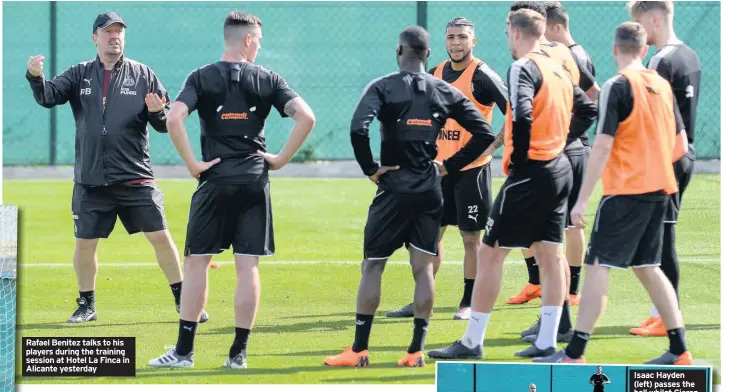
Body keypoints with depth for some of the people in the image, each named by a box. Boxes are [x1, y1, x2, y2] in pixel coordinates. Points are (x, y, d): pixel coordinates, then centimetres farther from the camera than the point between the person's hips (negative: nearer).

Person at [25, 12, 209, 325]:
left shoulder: (143, 75, 3)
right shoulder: (80, 75, 5)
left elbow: (165, 125, 3)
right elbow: (48, 97, -9)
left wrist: (157, 113, -21)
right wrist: (35, 77, -29)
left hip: (135, 178, -1)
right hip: (90, 180, 1)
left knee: (161, 237, -4)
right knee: (84, 243, 5)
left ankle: (183, 301, 8)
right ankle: (86, 305, 23)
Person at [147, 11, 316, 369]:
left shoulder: (202, 78, 0)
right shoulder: (267, 80, 3)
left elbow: (174, 118, -15)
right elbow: (306, 117, -6)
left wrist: (192, 164, -8)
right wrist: (281, 159, 2)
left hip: (215, 181, -1)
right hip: (254, 182, 1)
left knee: (197, 263, 5)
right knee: (248, 267, 4)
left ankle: (184, 351, 3)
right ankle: (239, 352, 4)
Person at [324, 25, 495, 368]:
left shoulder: (383, 87, -6)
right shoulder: (446, 92, 5)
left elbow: (358, 128, -22)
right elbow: (484, 133, 3)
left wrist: (370, 169, -10)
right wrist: (450, 166, 8)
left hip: (394, 188, -3)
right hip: (430, 190, 3)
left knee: (372, 266, 5)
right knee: (423, 268, 6)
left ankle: (359, 350, 5)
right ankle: (417, 350, 4)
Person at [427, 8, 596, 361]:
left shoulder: (523, 68, -13)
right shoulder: (557, 70, 13)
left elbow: (522, 116, -28)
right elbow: (588, 110, 21)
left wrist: (519, 158, -15)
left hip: (529, 173, -8)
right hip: (559, 170, 8)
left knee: (490, 253, -1)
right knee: (549, 256, 10)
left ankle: (472, 342, 1)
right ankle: (547, 342, 9)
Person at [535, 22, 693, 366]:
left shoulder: (617, 87, -11)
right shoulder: (662, 85, 10)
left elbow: (602, 147, -16)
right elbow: (680, 146, 14)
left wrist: (582, 199, -15)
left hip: (625, 191, -7)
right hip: (659, 189, 7)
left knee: (597, 266, -6)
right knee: (647, 267, 16)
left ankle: (574, 353, -10)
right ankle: (679, 351, 15)